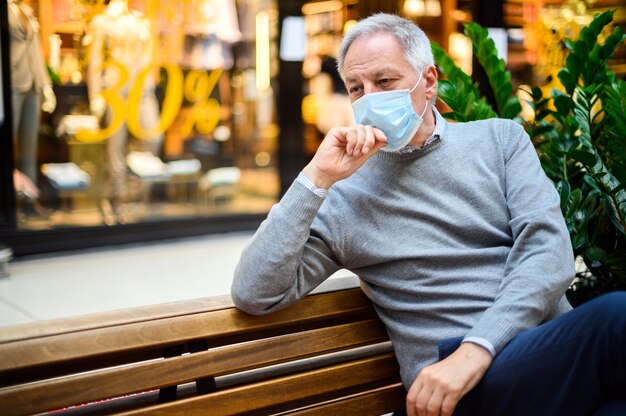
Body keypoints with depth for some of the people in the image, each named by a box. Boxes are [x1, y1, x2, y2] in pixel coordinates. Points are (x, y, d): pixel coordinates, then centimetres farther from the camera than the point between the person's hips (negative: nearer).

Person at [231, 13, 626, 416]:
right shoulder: (343, 196, 7)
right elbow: (254, 294, -2)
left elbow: (547, 247, -1)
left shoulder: (499, 139, 14)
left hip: (564, 347, 4)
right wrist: (317, 178, -7)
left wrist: (475, 351, -16)